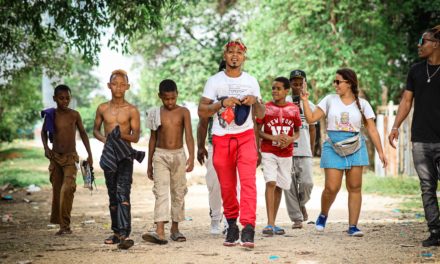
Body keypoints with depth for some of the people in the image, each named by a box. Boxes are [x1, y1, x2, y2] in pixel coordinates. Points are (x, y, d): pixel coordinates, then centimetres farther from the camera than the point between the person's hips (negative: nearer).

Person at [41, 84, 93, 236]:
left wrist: (89, 154, 6)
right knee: (57, 189, 7)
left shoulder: (74, 115, -2)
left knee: (68, 188, -19)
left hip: (71, 157, -2)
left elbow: (83, 133, 8)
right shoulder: (50, 115, 0)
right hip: (55, 156, 2)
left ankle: (65, 225, -18)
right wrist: (46, 147, -1)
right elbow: (44, 132, 16)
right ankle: (60, 223, 19)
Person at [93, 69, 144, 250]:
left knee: (123, 193, -17)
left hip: (125, 155, -4)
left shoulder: (132, 110, -3)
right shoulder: (103, 108, 6)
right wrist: (104, 138, -5)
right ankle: (117, 232, 22)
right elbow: (95, 130, 16)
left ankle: (125, 234, -24)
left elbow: (136, 137, -4)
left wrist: (122, 135, -24)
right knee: (112, 195, 11)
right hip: (109, 155, 4)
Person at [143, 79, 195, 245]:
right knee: (161, 192, -10)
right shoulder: (156, 114, 4)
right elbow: (153, 139, 10)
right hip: (160, 155, 0)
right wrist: (149, 164, 12)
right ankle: (160, 232, -20)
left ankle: (175, 229, 20)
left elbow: (189, 135, -9)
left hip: (178, 155, 0)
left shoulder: (183, 112, -1)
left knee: (178, 192, 7)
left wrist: (191, 156, -23)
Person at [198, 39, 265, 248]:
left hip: (245, 137, 0)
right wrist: (222, 103, -15)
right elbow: (202, 112, -1)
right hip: (222, 138, 0)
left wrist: (255, 101, -8)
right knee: (226, 186, 4)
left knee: (248, 180, -16)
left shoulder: (251, 82, 9)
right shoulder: (214, 81, 4)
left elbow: (261, 115, 13)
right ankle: (232, 225, 19)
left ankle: (248, 228, -22)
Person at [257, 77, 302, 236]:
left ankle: (273, 223, 20)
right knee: (271, 183, -18)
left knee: (279, 187, 9)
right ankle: (270, 223, -20)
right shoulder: (265, 108, -3)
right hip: (268, 152, -3)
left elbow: (297, 132, 12)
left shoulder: (294, 109, 3)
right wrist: (273, 138, -16)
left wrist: (291, 139, -10)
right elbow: (258, 130, -1)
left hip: (286, 153, 3)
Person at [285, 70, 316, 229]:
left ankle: (301, 203, 19)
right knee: (290, 186, -2)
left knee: (307, 182, -11)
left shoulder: (310, 106, 11)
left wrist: (311, 150, 15)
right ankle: (296, 218, 6)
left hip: (305, 152, 1)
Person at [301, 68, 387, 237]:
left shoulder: (362, 104, 5)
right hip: (333, 147, -1)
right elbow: (311, 118, 5)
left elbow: (372, 130, 5)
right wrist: (305, 101, -6)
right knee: (332, 188, -8)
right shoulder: (330, 100, 6)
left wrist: (380, 152, -1)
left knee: (355, 187, -1)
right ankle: (323, 215, 19)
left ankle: (353, 226, 3)